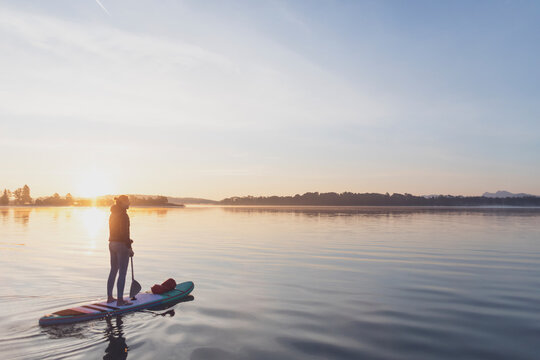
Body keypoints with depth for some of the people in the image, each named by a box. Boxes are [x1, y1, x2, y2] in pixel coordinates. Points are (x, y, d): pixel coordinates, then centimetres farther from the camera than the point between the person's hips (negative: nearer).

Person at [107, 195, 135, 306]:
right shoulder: (123, 215, -16)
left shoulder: (113, 214, 12)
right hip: (121, 245, -9)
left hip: (112, 244, 9)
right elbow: (124, 232, -20)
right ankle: (120, 300, 3)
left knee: (113, 271, 17)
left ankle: (109, 297, 24)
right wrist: (129, 247, -15)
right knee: (122, 274, -2)